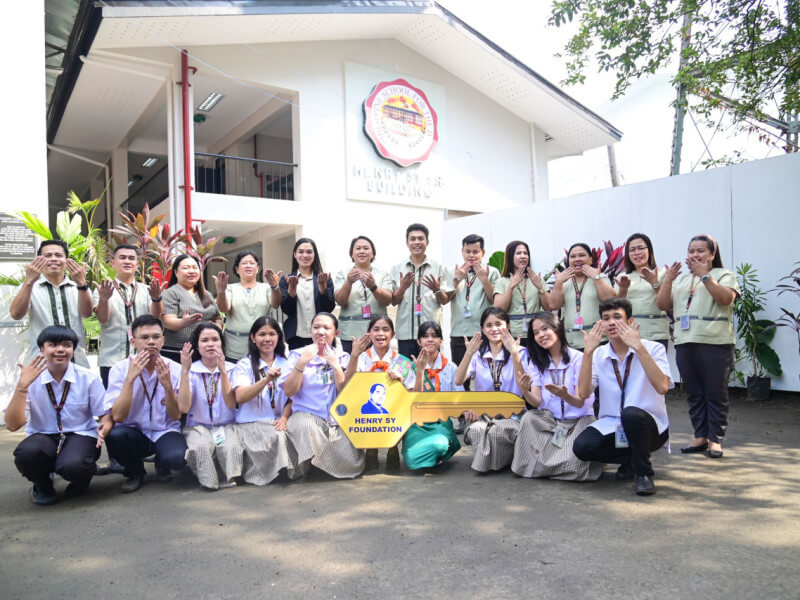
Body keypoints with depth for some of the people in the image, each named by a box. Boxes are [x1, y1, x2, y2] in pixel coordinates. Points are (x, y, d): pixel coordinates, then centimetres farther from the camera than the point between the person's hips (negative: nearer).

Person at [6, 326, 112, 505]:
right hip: (43, 437, 1)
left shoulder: (88, 378, -3)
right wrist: (22, 386, -20)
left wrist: (103, 429, -27)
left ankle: (80, 481, 7)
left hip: (80, 436, -1)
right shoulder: (30, 379, -2)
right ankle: (43, 487, 2)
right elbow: (12, 425, -11)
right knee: (27, 452, -34)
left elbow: (106, 416, -2)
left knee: (72, 465, -34)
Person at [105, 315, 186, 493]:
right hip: (134, 432, 1)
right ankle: (134, 473, 0)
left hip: (165, 432, 0)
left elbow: (176, 416, -7)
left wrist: (167, 385, -23)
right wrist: (131, 378, -25)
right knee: (115, 434, -33)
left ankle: (162, 465, 8)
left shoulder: (174, 369, -5)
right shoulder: (120, 369, -8)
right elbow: (117, 417, -18)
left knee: (177, 457, -32)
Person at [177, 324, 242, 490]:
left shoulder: (231, 369, 4)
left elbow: (231, 404, -11)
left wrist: (222, 370, -19)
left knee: (231, 447, -32)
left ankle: (229, 478, -4)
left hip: (226, 426, 1)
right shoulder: (191, 371, 1)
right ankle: (210, 480, -6)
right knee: (201, 447, -34)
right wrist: (184, 370, -18)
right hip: (198, 426, 0)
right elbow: (184, 408, -12)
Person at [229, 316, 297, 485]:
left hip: (278, 423, 3)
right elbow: (240, 397, -12)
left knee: (282, 436, -30)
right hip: (251, 423, -3)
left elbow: (292, 397, 11)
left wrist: (284, 418, -10)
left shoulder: (286, 364, 15)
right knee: (275, 438, -32)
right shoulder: (244, 365, 5)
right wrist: (267, 379, -26)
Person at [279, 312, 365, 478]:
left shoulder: (343, 358, 13)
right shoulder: (298, 355, 8)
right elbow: (288, 391, -3)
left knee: (352, 465, -20)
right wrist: (302, 363, -12)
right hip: (306, 414, -2)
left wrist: (335, 365, -7)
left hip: (338, 419, 2)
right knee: (307, 426, -39)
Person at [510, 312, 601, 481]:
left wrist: (564, 395, -34)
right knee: (528, 417, -30)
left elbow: (580, 402, -12)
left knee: (573, 463, -28)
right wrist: (525, 392, -28)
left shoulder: (578, 358, -6)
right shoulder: (536, 362, 6)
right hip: (548, 420, 3)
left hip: (579, 419, -2)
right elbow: (537, 402, -5)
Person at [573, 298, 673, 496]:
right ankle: (631, 460, 6)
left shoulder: (653, 348, -5)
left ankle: (643, 472, -11)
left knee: (631, 413, -37)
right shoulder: (598, 355, 3)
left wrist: (638, 347, -27)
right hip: (611, 426, 4)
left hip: (650, 426, -3)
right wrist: (588, 351, -18)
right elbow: (583, 393, -12)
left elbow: (662, 387, -24)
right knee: (581, 447, -25)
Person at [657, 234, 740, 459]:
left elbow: (726, 298, -13)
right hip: (685, 343, 5)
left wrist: (705, 275, -14)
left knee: (715, 393, -1)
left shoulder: (724, 275, 6)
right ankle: (700, 436, 17)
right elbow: (663, 305, 11)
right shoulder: (681, 280, 21)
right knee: (694, 394, 9)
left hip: (715, 343, -5)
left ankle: (715, 439, 7)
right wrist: (668, 279, -1)